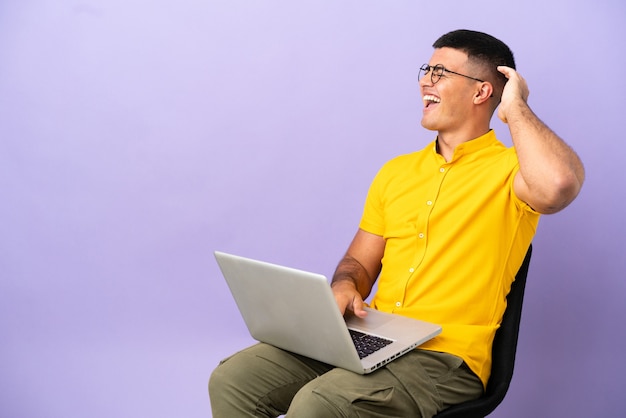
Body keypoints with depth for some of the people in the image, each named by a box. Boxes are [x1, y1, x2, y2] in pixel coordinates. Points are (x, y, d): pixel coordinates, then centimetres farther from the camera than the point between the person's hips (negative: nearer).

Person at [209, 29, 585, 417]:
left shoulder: (510, 169, -4)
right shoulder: (396, 171, 16)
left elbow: (559, 185, -29)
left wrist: (515, 108, -12)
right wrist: (343, 289, -6)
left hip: (445, 357, -6)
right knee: (233, 379, -8)